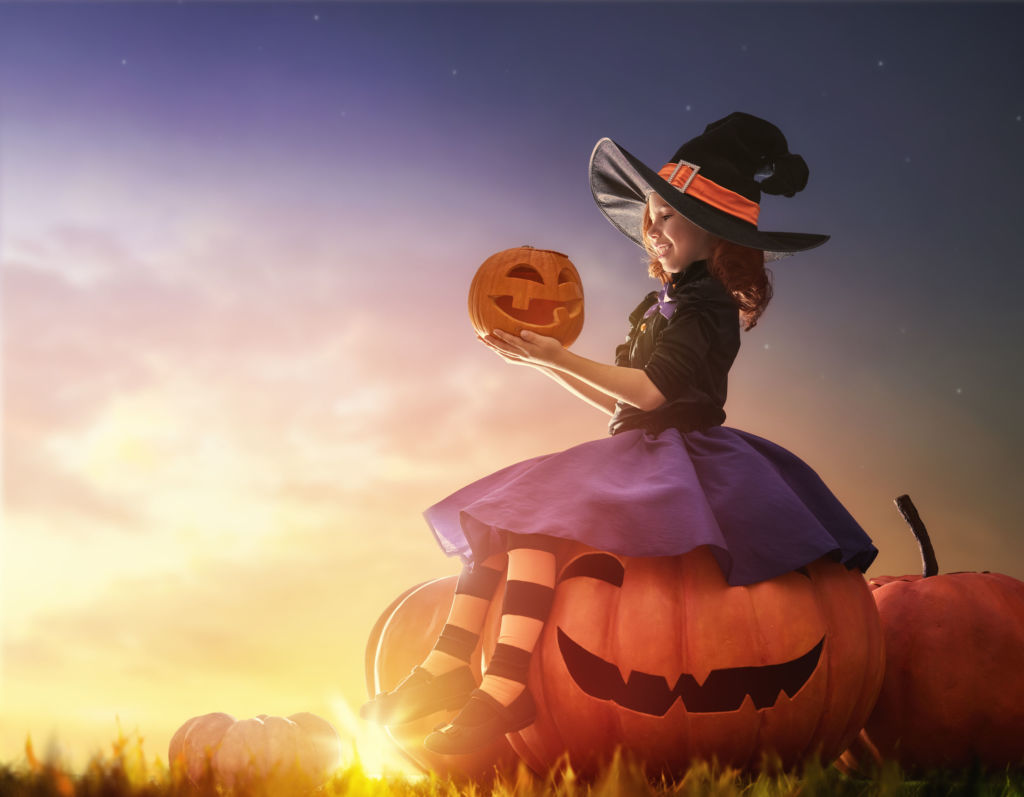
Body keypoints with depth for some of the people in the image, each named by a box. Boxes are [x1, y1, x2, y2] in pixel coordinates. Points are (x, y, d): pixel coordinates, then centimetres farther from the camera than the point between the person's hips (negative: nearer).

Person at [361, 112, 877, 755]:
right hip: (637, 453, 10)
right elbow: (618, 400, 19)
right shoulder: (663, 303, 21)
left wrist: (556, 355, -16)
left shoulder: (706, 305, -7)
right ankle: (448, 668, -13)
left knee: (534, 515, -29)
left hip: (678, 455, -10)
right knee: (492, 512, -4)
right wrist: (544, 358, 11)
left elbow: (650, 390, -20)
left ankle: (506, 690, -33)